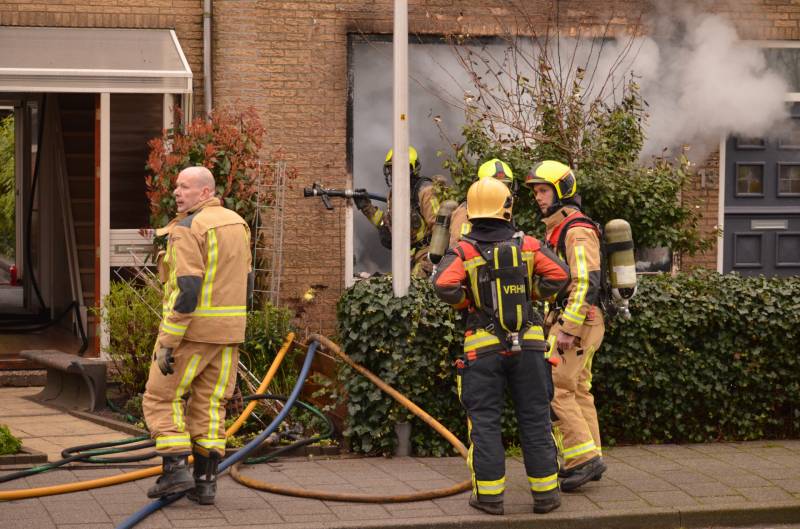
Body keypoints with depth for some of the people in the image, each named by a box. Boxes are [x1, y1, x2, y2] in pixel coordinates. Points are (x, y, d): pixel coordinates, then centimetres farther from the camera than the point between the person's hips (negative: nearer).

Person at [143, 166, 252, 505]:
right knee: (209, 405, 11)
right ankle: (206, 480, 7)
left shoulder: (187, 229, -16)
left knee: (162, 397, 6)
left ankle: (176, 469, -4)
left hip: (191, 327, -7)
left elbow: (186, 289, -22)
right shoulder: (236, 223, 10)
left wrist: (167, 343, -20)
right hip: (228, 331, 7)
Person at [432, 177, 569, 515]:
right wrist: (529, 293, 8)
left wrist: (465, 302, -1)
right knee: (535, 419, 8)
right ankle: (545, 493, 11)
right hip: (528, 344, 1)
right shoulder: (527, 245, -1)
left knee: (485, 422, 5)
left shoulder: (464, 251, -6)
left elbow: (444, 285, -20)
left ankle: (489, 495, 5)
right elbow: (559, 275, -7)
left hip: (483, 347, -1)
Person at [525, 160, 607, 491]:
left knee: (553, 391, -13)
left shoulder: (577, 231, -15)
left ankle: (584, 458, -12)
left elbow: (587, 283, -23)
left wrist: (568, 330, -25)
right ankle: (588, 461, 14)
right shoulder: (557, 230, 18)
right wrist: (554, 325, 23)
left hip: (576, 322, -10)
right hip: (568, 322, 10)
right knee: (577, 392, 11)